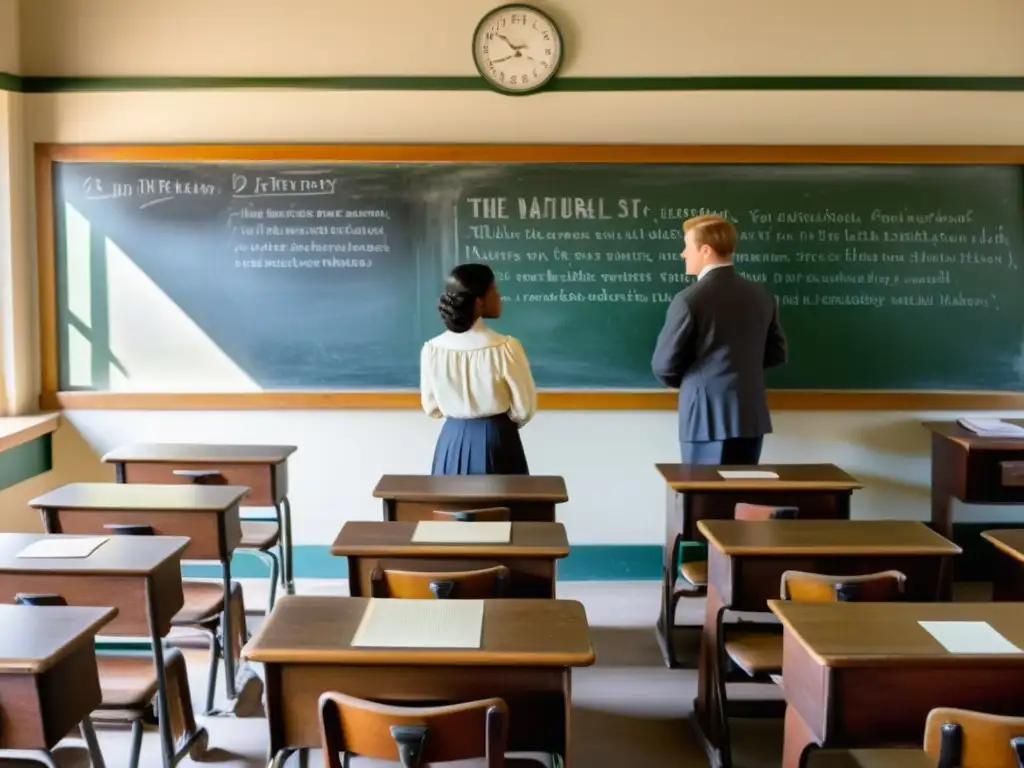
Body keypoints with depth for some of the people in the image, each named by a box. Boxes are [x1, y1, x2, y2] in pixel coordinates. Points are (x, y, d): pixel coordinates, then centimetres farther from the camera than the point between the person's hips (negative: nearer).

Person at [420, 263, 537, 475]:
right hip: (497, 440, -3)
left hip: (453, 441, 3)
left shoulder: (432, 349, -8)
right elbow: (525, 408, -8)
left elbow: (432, 408, 4)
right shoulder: (506, 348, -18)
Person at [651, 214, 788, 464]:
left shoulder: (689, 299, -12)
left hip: (707, 418, -6)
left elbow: (664, 365, -8)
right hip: (752, 417, 6)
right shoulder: (761, 296, 6)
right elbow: (777, 354, 14)